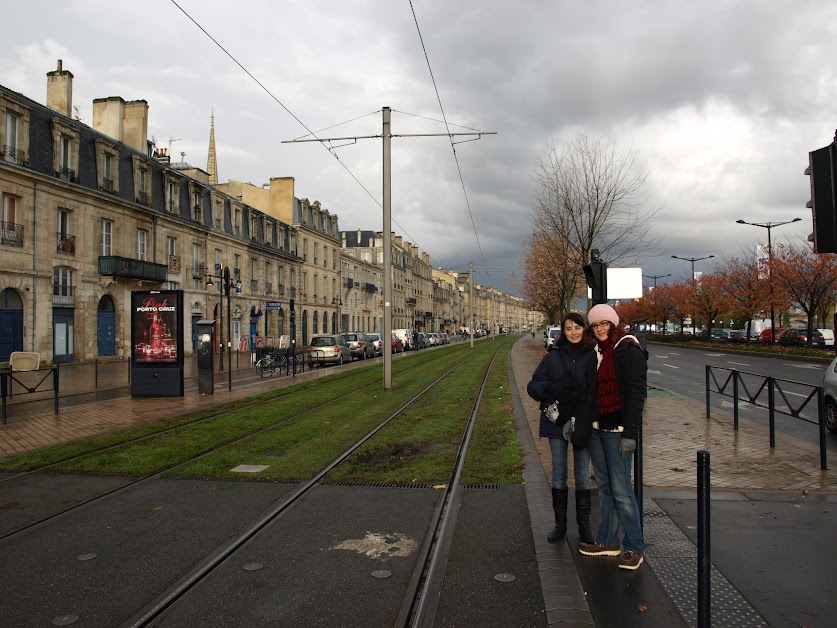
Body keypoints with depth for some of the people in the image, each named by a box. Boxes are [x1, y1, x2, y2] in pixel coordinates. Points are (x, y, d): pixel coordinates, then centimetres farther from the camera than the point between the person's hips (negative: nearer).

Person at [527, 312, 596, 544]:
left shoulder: (593, 357, -1)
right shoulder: (553, 357, 2)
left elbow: (598, 390, -3)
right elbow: (533, 385, 1)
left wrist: (588, 420, -16)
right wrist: (551, 388, -20)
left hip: (582, 424, -1)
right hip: (557, 422, 1)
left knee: (583, 475, 9)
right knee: (559, 475, 10)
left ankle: (584, 525, 21)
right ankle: (560, 523, 23)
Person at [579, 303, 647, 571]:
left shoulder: (628, 351, -10)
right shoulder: (596, 351, 13)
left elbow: (636, 394, -14)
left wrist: (630, 434, -18)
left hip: (617, 430, -8)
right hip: (596, 428, 8)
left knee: (621, 489, -6)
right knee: (604, 486, 14)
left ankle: (634, 548, 7)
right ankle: (608, 541, 24)